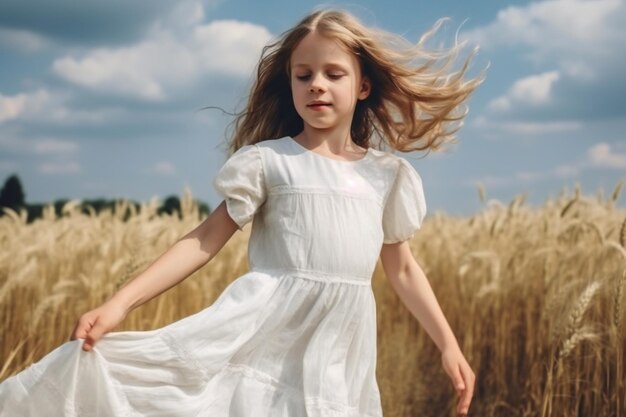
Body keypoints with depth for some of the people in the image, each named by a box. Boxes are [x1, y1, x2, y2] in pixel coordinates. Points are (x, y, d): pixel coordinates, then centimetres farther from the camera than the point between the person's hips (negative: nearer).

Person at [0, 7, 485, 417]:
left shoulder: (386, 174, 9)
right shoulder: (268, 161, -1)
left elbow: (403, 269, 18)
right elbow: (204, 241, -5)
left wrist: (450, 345, 17)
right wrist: (119, 303, -15)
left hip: (340, 348, 3)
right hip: (267, 328, -3)